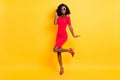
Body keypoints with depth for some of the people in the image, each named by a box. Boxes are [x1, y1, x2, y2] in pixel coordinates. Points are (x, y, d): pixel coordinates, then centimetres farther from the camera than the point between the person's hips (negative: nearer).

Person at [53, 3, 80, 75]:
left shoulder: (67, 17, -4)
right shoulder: (59, 17, 11)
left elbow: (70, 27, 0)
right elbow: (55, 23, -6)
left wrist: (73, 35, 4)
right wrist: (56, 15, -7)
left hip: (64, 36, -6)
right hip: (58, 35, 6)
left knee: (56, 49, -20)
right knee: (58, 52, 7)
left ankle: (69, 50, 1)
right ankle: (61, 68, 18)